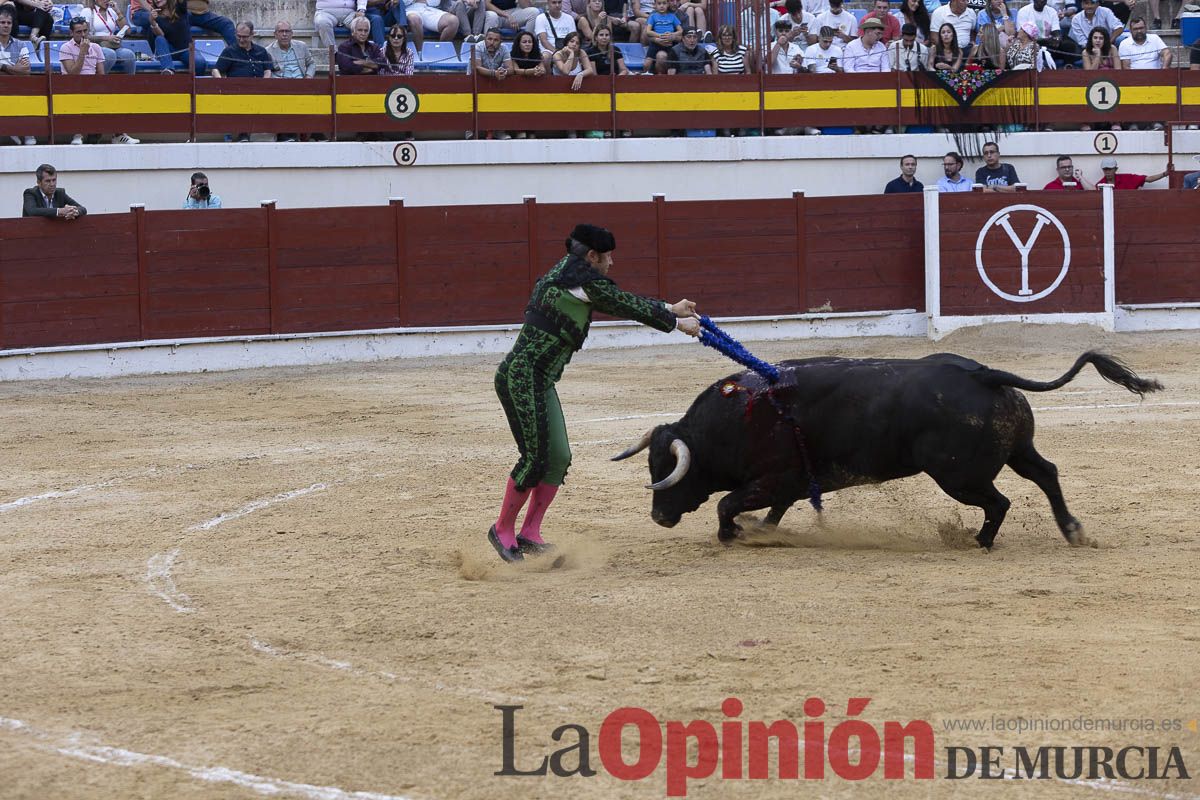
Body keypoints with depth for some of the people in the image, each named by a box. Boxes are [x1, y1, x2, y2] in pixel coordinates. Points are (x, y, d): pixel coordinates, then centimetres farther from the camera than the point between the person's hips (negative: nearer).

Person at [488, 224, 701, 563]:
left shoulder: (568, 274, 17)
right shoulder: (582, 280, -12)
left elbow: (623, 304, 28)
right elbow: (630, 307, -5)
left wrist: (670, 309, 33)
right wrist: (677, 323, 7)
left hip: (540, 382, 10)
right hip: (520, 378, -10)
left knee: (558, 457, 7)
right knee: (535, 457, -7)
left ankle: (529, 534, 14)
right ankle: (503, 530, 6)